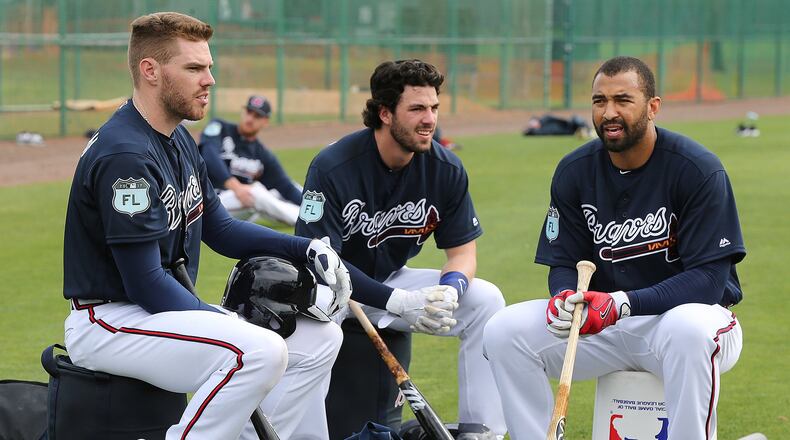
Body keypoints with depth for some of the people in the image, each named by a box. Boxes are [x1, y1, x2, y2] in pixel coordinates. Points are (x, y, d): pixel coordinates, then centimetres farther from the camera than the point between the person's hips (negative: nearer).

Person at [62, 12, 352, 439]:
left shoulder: (180, 141, 11)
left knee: (320, 336, 8)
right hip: (108, 321, -10)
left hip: (169, 308, 10)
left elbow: (220, 229, 19)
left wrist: (309, 251, 6)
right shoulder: (125, 155, -21)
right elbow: (146, 283, -22)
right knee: (260, 351, -31)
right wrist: (231, 326, -17)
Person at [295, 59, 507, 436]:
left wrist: (448, 291, -26)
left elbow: (462, 250, 0)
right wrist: (399, 302, -32)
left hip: (395, 279, 5)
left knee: (485, 300, -14)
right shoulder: (332, 167, -22)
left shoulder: (445, 168, -8)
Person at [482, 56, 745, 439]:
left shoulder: (699, 170, -14)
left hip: (684, 311, -5)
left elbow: (708, 277, -19)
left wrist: (622, 303, -31)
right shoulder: (574, 171, 1)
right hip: (601, 322, 5)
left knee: (688, 330, -40)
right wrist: (565, 297, -22)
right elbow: (563, 263, 5)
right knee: (504, 332, -15)